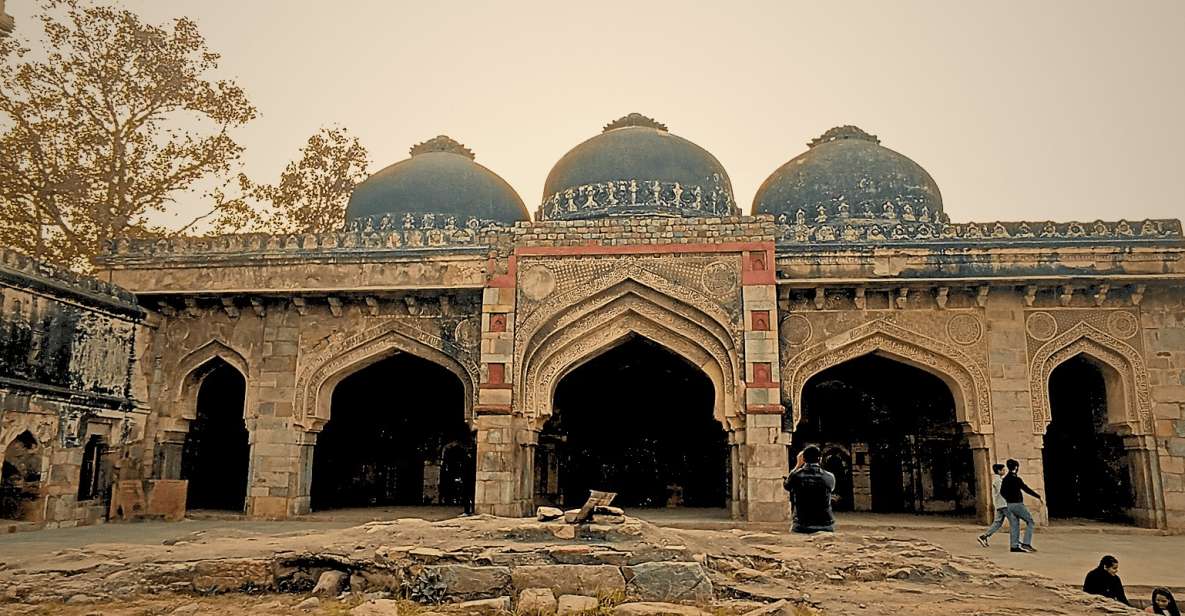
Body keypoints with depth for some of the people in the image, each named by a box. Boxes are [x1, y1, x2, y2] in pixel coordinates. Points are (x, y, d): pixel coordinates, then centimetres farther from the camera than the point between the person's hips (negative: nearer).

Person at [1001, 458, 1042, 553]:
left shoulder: (1005, 479, 9)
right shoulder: (1016, 479, -15)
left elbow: (1002, 492, 16)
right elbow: (1027, 490, -15)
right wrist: (1038, 496, -7)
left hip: (1009, 505, 7)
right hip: (1017, 504, -7)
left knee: (1014, 525, 10)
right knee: (1030, 521, 3)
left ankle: (1014, 546, 9)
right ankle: (1026, 543, -6)